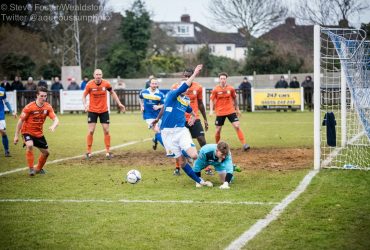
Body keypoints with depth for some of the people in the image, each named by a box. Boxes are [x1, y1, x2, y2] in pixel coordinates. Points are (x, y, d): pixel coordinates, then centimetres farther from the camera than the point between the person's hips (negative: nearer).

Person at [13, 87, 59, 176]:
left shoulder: (48, 107, -9)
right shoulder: (29, 107, -20)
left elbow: (56, 120, -16)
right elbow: (21, 121, -13)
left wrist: (53, 126, -40)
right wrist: (16, 135, -13)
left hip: (39, 133, 5)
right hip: (27, 131, -5)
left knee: (46, 152, 11)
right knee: (29, 146, -33)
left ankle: (38, 168, 36)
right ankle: (31, 168, -19)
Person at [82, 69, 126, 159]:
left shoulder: (106, 83, -10)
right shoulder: (89, 85, -14)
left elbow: (112, 93, 7)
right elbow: (84, 95, -2)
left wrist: (119, 103, 3)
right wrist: (85, 104, -21)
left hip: (104, 110, 1)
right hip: (92, 111, -1)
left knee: (106, 131, 1)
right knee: (91, 131, -5)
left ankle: (107, 152, 11)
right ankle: (89, 152, 7)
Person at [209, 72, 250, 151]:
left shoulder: (231, 88, -1)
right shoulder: (215, 90, -5)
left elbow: (234, 99, 13)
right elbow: (211, 100, 3)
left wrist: (237, 109, 19)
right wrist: (211, 110, -9)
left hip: (231, 111, 0)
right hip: (220, 112, 0)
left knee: (237, 126, -12)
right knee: (218, 130, 4)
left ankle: (244, 144, -12)